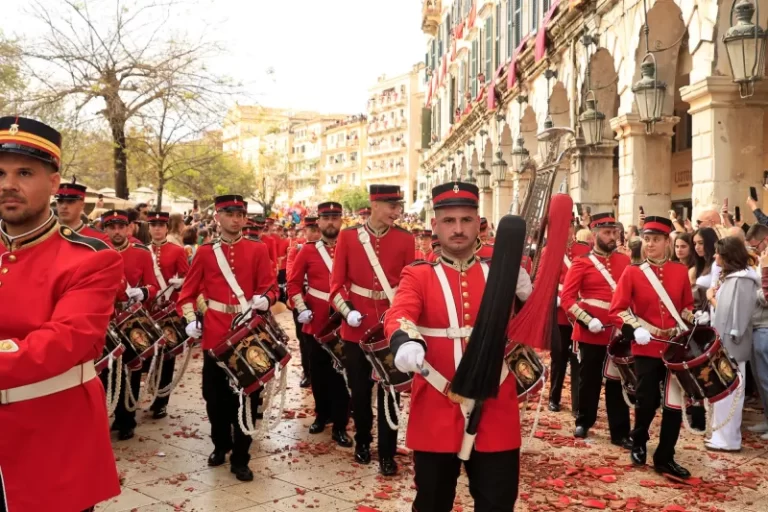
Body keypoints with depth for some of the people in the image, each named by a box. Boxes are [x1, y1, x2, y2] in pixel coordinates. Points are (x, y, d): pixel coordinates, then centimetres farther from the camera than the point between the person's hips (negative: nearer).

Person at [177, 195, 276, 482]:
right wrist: (190, 319, -6)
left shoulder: (258, 250, 2)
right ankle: (220, 445, 33)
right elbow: (188, 290, 8)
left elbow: (269, 288, -2)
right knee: (214, 394, 10)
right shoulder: (205, 252, 5)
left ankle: (240, 458, 15)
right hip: (215, 334, 1)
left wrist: (264, 300, -23)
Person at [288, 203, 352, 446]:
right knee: (319, 371, 13)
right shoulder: (307, 250, 2)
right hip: (316, 320, 1)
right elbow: (294, 282, 5)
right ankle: (322, 415, 31)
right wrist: (301, 308, -6)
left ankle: (340, 426, 11)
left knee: (341, 372, 3)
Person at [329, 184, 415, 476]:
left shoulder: (405, 240, 0)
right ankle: (362, 442, 34)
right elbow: (337, 282, -2)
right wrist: (347, 311, -16)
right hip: (357, 326, 0)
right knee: (359, 389, 13)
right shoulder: (348, 237, -2)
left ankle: (387, 454, 18)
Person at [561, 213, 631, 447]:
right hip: (591, 333, -3)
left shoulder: (625, 261, 7)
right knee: (589, 380, 11)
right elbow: (566, 297, -10)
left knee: (617, 382, 8)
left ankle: (620, 432, 15)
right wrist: (586, 320, -19)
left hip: (618, 332, 3)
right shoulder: (582, 264, -5)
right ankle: (584, 422, 28)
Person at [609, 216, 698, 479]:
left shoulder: (680, 271, 4)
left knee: (675, 403, 5)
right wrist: (635, 329, -19)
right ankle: (638, 444, 32)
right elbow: (617, 310, -5)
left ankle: (665, 458, 19)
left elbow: (687, 305, 14)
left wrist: (693, 320, -6)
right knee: (647, 401, 4)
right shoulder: (632, 272, -3)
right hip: (646, 348, -2)